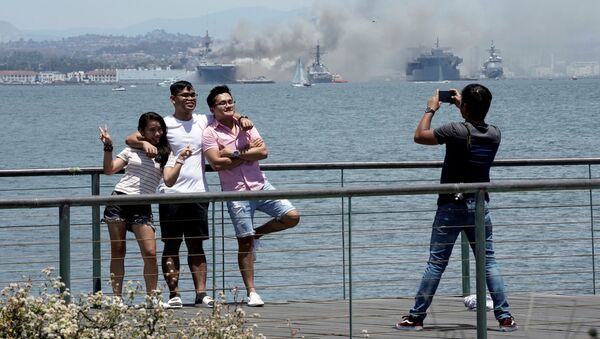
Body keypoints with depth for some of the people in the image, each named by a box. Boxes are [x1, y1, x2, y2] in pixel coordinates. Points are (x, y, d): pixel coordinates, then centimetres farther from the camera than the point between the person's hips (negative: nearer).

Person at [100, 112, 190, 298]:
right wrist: (108, 147, -4)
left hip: (142, 207, -1)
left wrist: (180, 160, -16)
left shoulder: (165, 155, 10)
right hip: (118, 201, 1)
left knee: (150, 253, -11)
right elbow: (109, 170, 7)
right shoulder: (131, 151, 12)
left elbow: (169, 179, -5)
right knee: (117, 252, 2)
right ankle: (117, 297, 7)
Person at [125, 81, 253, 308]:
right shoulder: (165, 124, 1)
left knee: (196, 245, 4)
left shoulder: (203, 122, 10)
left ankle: (201, 293, 1)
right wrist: (145, 143, -24)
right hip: (171, 193, -3)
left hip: (197, 193, 3)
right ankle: (174, 294, -1)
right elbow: (130, 139, -3)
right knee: (171, 245, -1)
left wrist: (241, 119, 2)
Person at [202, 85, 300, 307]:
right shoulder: (210, 133, -5)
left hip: (260, 186, 4)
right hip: (236, 193, -4)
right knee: (244, 243, -4)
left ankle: (258, 233, 18)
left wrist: (236, 154, -13)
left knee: (292, 217, -7)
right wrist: (248, 154, -10)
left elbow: (263, 152, -3)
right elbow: (216, 163, -18)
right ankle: (251, 292, 3)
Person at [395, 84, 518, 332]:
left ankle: (416, 317, 8)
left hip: (452, 207, -4)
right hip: (480, 206, 4)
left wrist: (430, 110, 7)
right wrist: (462, 107, 28)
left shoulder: (456, 131, -17)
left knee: (436, 263, 2)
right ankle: (505, 318, 1)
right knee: (488, 263, 6)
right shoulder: (494, 134, -1)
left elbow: (419, 136, -6)